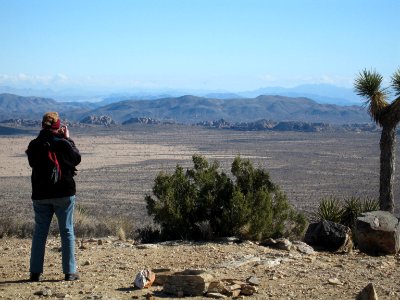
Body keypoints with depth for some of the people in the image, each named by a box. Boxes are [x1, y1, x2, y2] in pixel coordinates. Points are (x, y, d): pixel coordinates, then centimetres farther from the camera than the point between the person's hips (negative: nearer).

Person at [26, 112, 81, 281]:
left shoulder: (34, 145, -3)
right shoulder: (62, 144, -13)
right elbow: (77, 158, 3)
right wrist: (68, 139, 11)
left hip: (40, 195, 3)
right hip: (64, 193, -3)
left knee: (39, 232, 11)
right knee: (67, 231, 6)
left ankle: (35, 272, 8)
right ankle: (70, 272, 6)